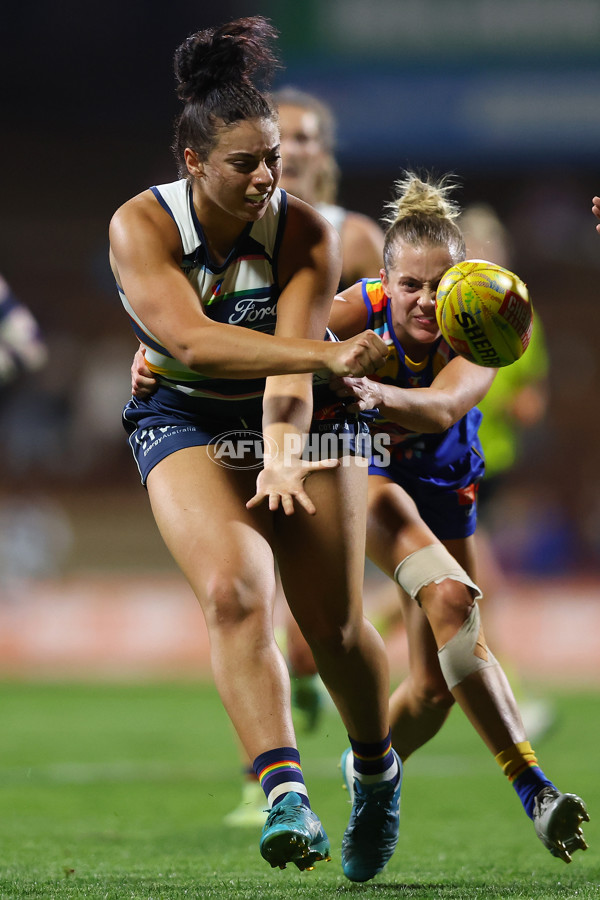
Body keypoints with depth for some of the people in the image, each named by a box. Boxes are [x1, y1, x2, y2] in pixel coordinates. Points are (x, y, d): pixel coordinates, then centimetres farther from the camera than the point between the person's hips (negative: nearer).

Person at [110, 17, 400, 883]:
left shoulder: (306, 232, -18)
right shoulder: (140, 227, -21)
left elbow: (291, 361, -28)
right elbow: (189, 339, -36)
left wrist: (284, 457, -47)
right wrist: (325, 353, -46)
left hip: (298, 420, 1)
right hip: (185, 423, -1)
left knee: (335, 625, 0)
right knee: (234, 591, -26)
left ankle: (377, 769, 30)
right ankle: (284, 793, -33)